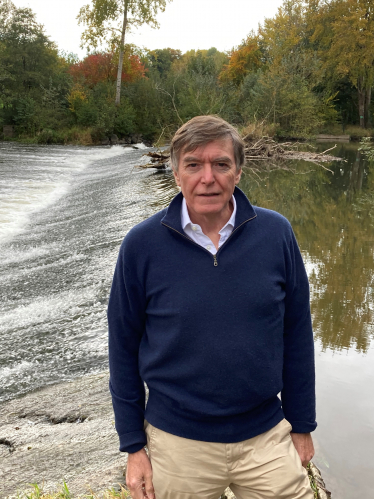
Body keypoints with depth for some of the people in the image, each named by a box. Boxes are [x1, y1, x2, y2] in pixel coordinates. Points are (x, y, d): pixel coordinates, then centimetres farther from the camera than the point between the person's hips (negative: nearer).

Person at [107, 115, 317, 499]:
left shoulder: (276, 234, -7)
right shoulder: (142, 245, -10)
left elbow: (296, 335, 1)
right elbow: (124, 348, -3)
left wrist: (301, 425, 6)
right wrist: (133, 446, 1)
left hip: (267, 438, 1)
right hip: (177, 444, 0)